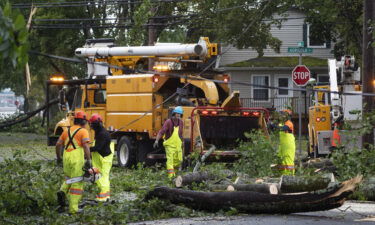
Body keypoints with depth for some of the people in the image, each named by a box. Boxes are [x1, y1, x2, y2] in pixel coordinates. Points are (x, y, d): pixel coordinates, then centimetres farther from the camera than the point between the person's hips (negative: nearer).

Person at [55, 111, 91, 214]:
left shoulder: (67, 131, 16)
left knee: (69, 178, 25)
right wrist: (88, 160, -20)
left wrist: (58, 157, 25)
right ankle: (73, 208, -2)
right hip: (77, 158, -5)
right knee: (77, 183, 0)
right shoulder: (83, 131, -1)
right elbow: (86, 146, -15)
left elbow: (58, 144, 13)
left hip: (66, 158, 5)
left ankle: (62, 192, -5)